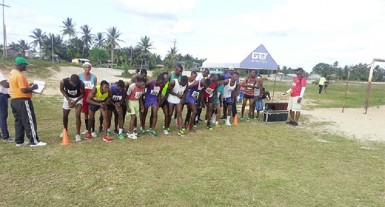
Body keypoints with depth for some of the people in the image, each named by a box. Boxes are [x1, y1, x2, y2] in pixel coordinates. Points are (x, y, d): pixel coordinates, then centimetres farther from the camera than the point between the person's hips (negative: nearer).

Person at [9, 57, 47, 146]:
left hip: (14, 100, 10)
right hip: (22, 101, -10)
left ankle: (19, 141, 17)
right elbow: (24, 90, -23)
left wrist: (28, 85, 12)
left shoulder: (12, 73, 13)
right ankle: (34, 141, -3)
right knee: (29, 121, -5)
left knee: (18, 121, 13)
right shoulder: (19, 75, -18)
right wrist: (33, 88, -7)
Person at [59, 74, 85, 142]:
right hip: (68, 98, 2)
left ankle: (78, 134, -6)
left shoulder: (81, 83, -32)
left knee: (78, 115, -16)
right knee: (65, 116, 13)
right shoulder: (63, 82, -30)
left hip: (78, 98, -2)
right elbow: (62, 89, -7)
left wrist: (76, 101, -23)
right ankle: (65, 130, 39)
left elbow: (83, 93, -14)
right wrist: (68, 99, -17)